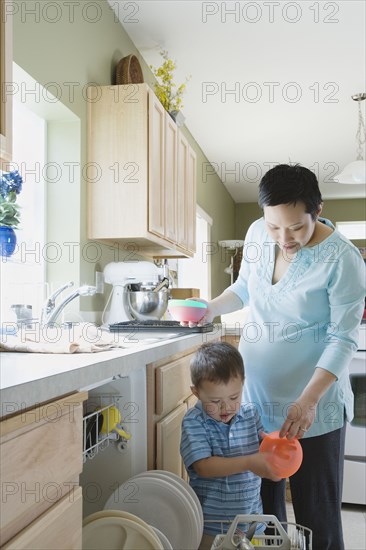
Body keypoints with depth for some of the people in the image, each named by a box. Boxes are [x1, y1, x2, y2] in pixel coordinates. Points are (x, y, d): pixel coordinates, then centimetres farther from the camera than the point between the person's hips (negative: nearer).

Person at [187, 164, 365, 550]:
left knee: (317, 515, 6)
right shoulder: (257, 233, -2)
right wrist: (211, 309, -3)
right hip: (254, 395, 5)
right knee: (261, 504, 18)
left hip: (311, 406, -5)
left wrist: (308, 401, -24)